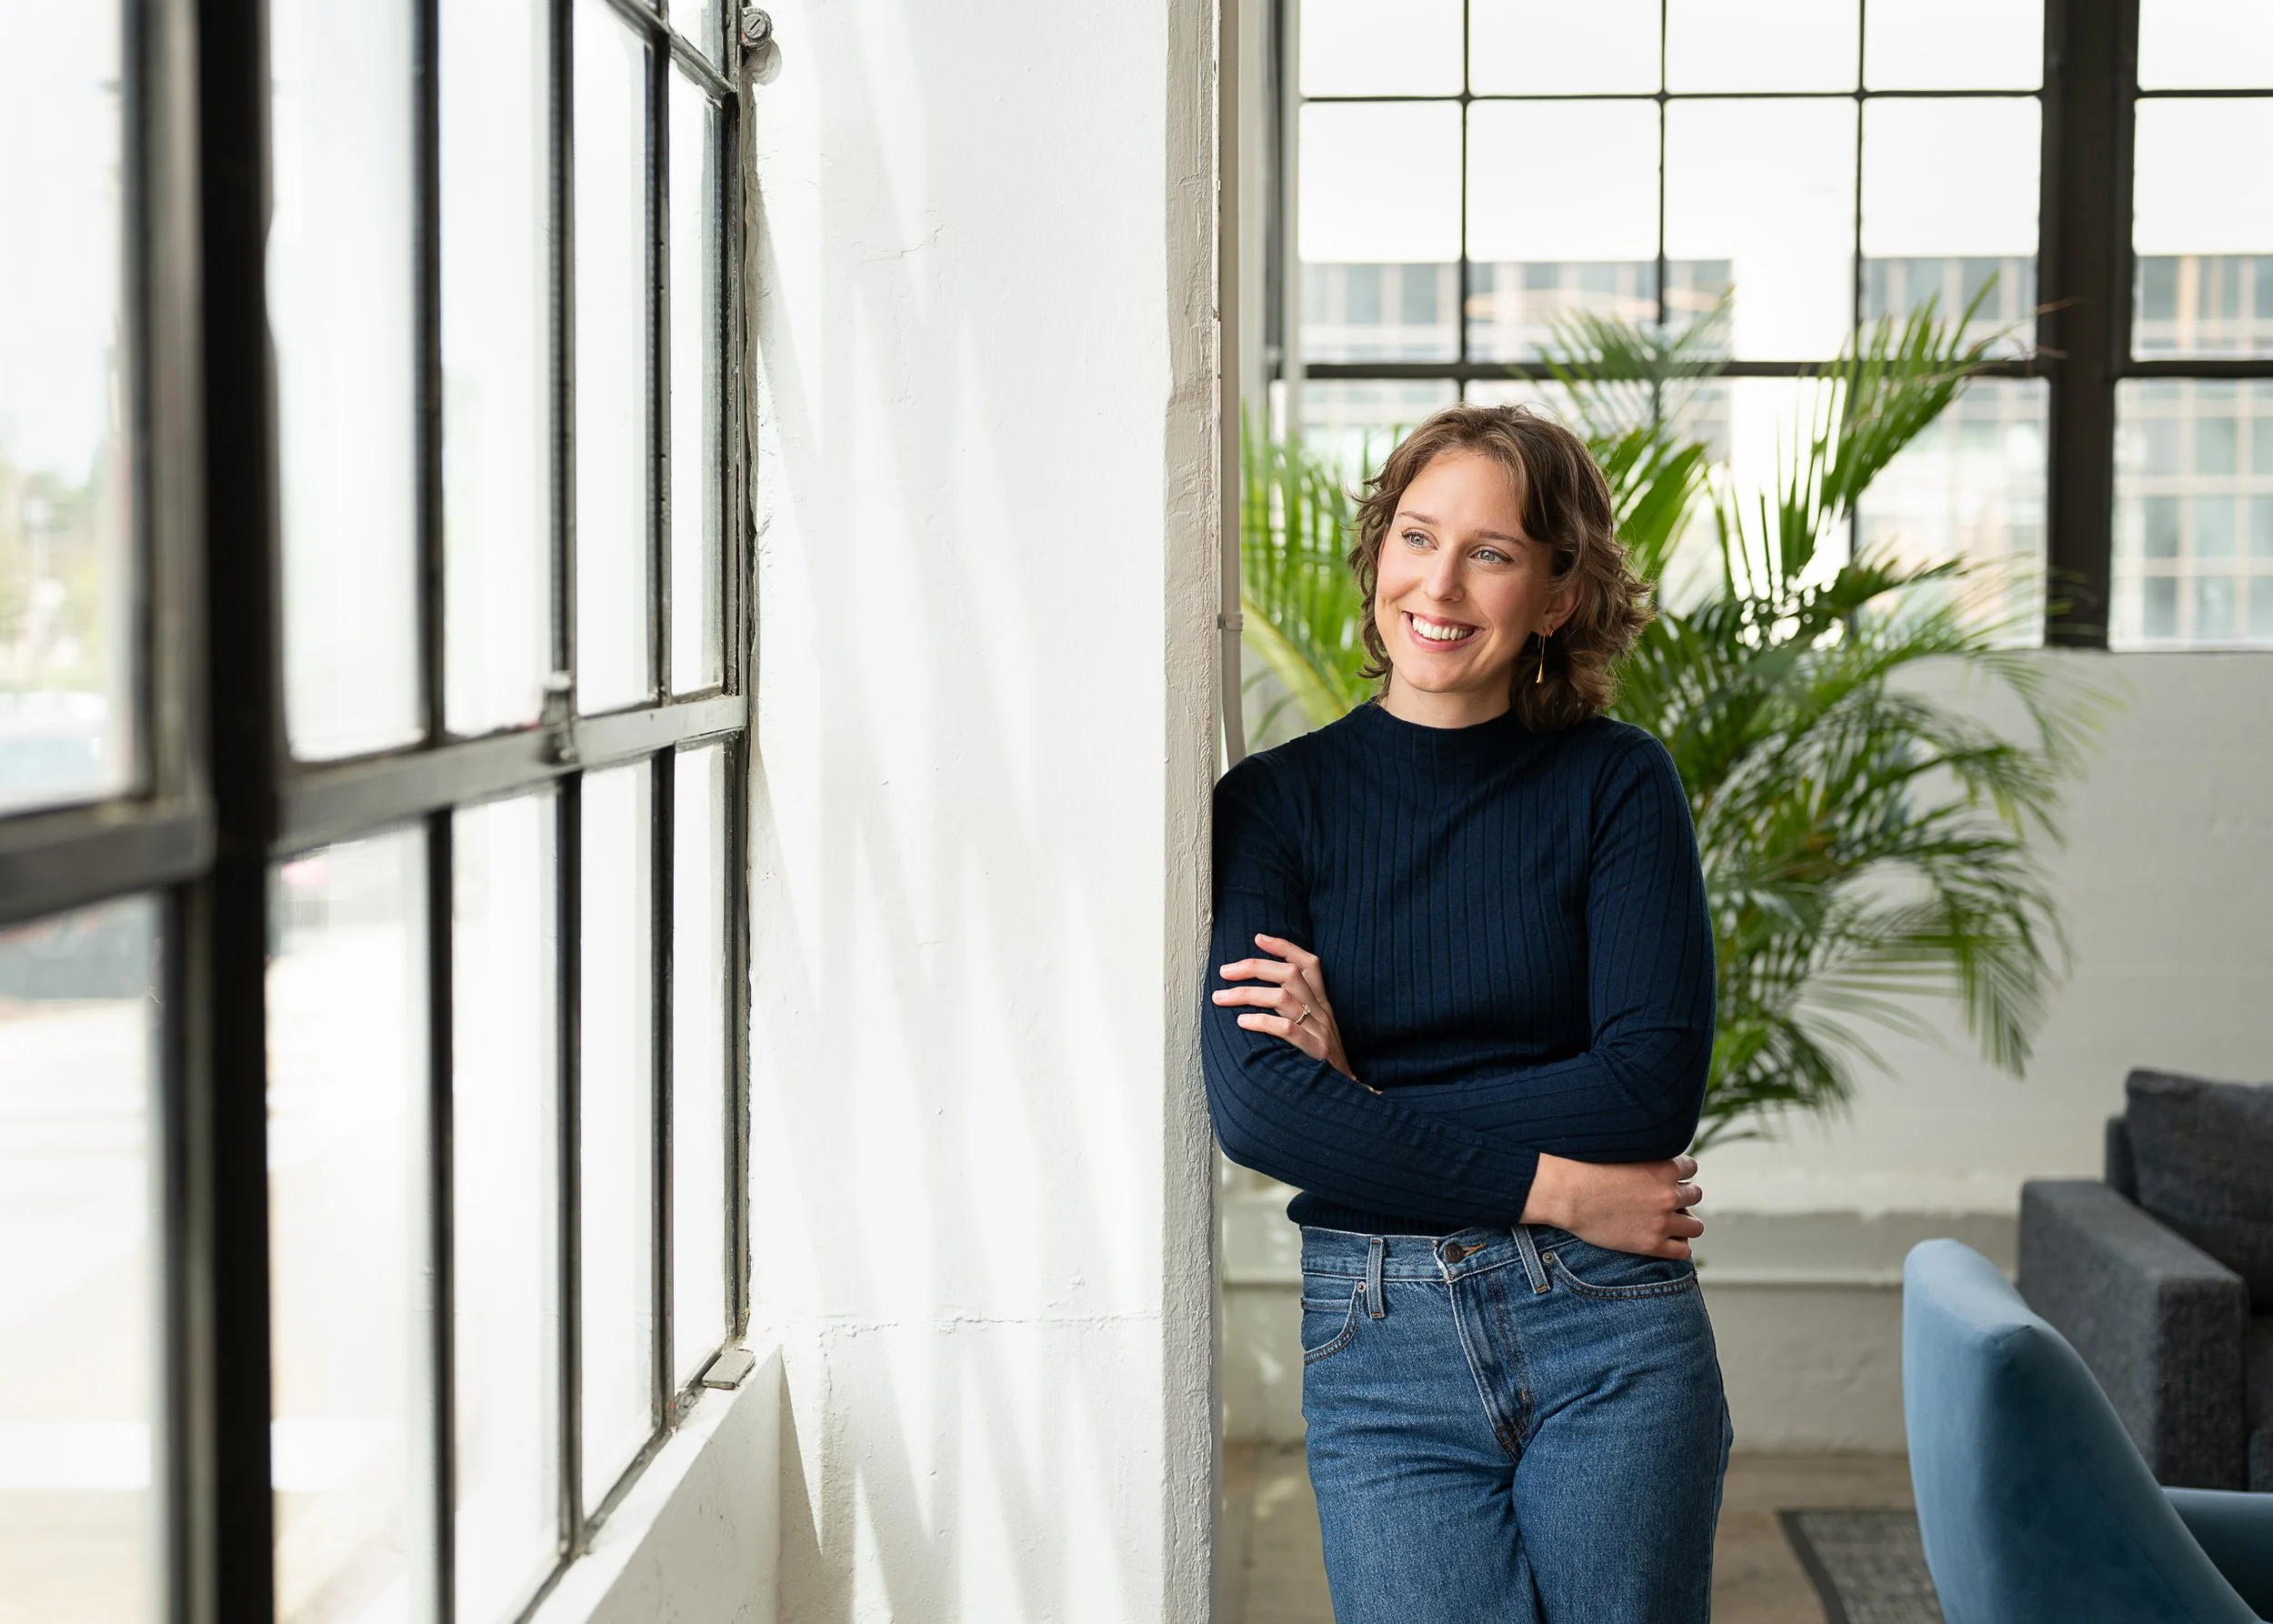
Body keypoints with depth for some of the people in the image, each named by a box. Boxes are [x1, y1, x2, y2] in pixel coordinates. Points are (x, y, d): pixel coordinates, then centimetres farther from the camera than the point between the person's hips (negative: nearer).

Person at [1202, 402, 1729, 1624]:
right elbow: (1254, 1105, -10)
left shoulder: (1617, 782, 1)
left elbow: (1654, 1087, -8)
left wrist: (1370, 1101, -10)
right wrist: (1550, 1188, -12)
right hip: (1379, 1350, 0)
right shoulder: (1276, 802, 1)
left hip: (1608, 1335, 0)